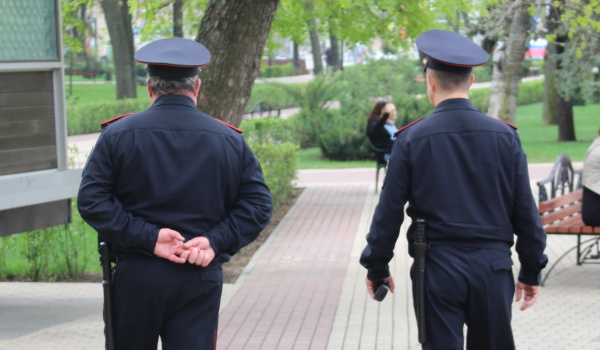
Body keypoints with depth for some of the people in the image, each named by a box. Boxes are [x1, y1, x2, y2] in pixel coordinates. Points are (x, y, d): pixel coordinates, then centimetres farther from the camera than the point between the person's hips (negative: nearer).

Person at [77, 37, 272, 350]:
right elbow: (257, 204, 0)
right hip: (201, 279, 1)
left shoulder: (118, 134, 0)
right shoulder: (229, 140, 4)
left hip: (136, 277, 0)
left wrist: (146, 236, -11)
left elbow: (91, 200, -8)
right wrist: (216, 240, -7)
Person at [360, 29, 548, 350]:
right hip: (493, 266, 2)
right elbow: (525, 211, 3)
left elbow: (389, 212, -3)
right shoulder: (505, 136, 0)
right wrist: (531, 271, 12)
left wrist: (377, 267, 9)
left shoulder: (410, 139, -5)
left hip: (437, 268, -2)